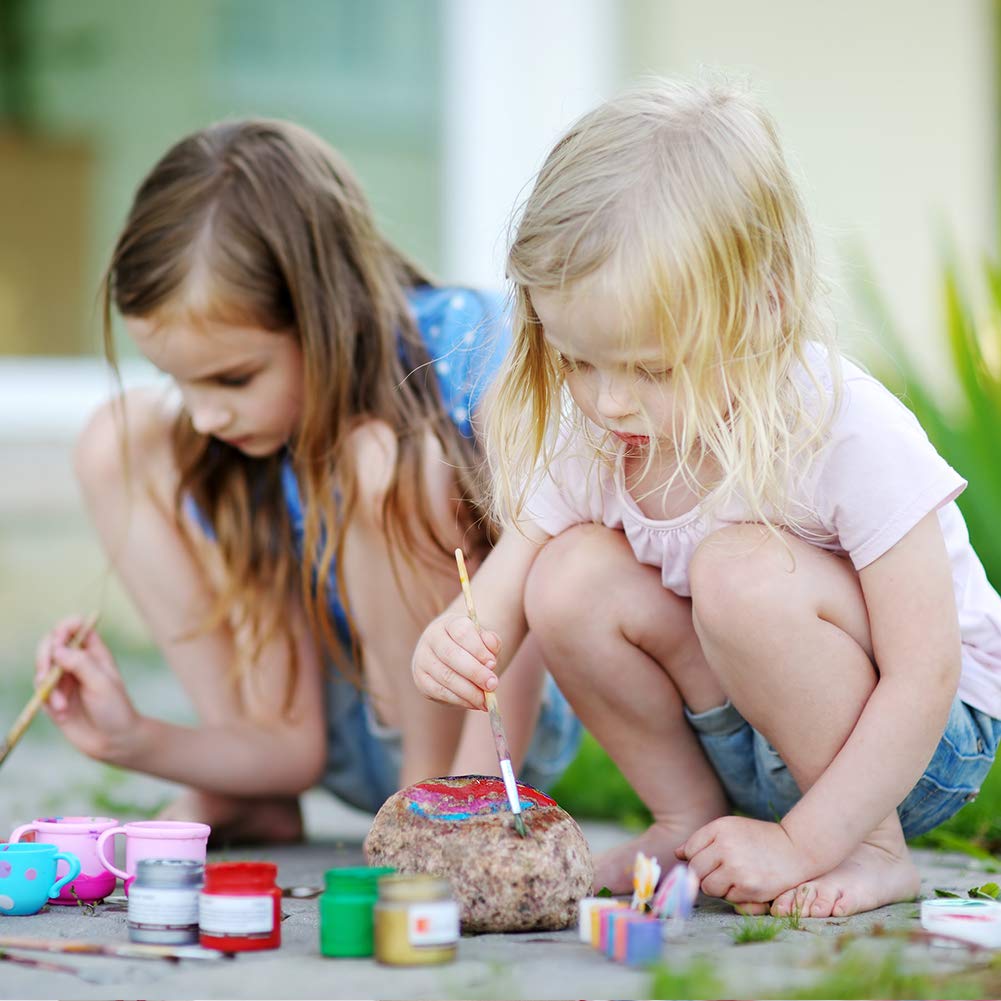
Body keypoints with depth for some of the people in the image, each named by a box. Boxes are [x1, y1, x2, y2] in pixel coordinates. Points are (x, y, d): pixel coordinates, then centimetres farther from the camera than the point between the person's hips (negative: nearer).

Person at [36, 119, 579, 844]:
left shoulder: (471, 355, -22)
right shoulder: (218, 444, -9)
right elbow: (290, 741, -6)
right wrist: (137, 741, -23)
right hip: (349, 741, 6)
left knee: (381, 459, -32)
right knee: (120, 441, -4)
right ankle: (247, 802, -2)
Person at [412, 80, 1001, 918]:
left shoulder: (850, 437, -29)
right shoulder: (590, 439, -11)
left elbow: (924, 677, -27)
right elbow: (503, 586, -7)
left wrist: (802, 845, -28)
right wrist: (457, 644, -33)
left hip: (917, 739, -5)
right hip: (744, 744, 5)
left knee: (742, 571, -33)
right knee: (572, 577, -19)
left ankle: (874, 853, -15)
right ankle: (692, 819, 0)